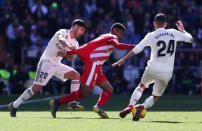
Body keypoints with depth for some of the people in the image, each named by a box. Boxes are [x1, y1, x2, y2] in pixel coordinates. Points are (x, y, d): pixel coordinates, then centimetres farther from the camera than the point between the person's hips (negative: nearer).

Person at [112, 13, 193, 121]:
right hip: (166, 73, 1)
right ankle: (142, 107, -18)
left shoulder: (151, 36, -3)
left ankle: (130, 106, 10)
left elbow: (137, 49, -9)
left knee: (141, 86, 27)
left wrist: (123, 59, -3)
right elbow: (190, 38, 17)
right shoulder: (173, 33, 4)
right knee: (155, 97, 12)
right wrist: (182, 29, 36)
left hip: (152, 69, -1)